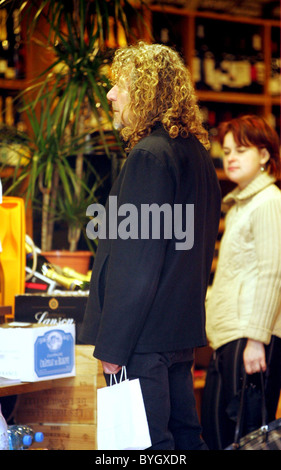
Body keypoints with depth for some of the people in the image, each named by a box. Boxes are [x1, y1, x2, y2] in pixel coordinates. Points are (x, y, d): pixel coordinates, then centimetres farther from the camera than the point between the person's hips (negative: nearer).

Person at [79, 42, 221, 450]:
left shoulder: (150, 155, -15)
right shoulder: (197, 153, 14)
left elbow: (136, 262, -18)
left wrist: (111, 346, -16)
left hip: (145, 338, -9)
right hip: (183, 329, 10)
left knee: (145, 442, -5)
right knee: (183, 435, 14)